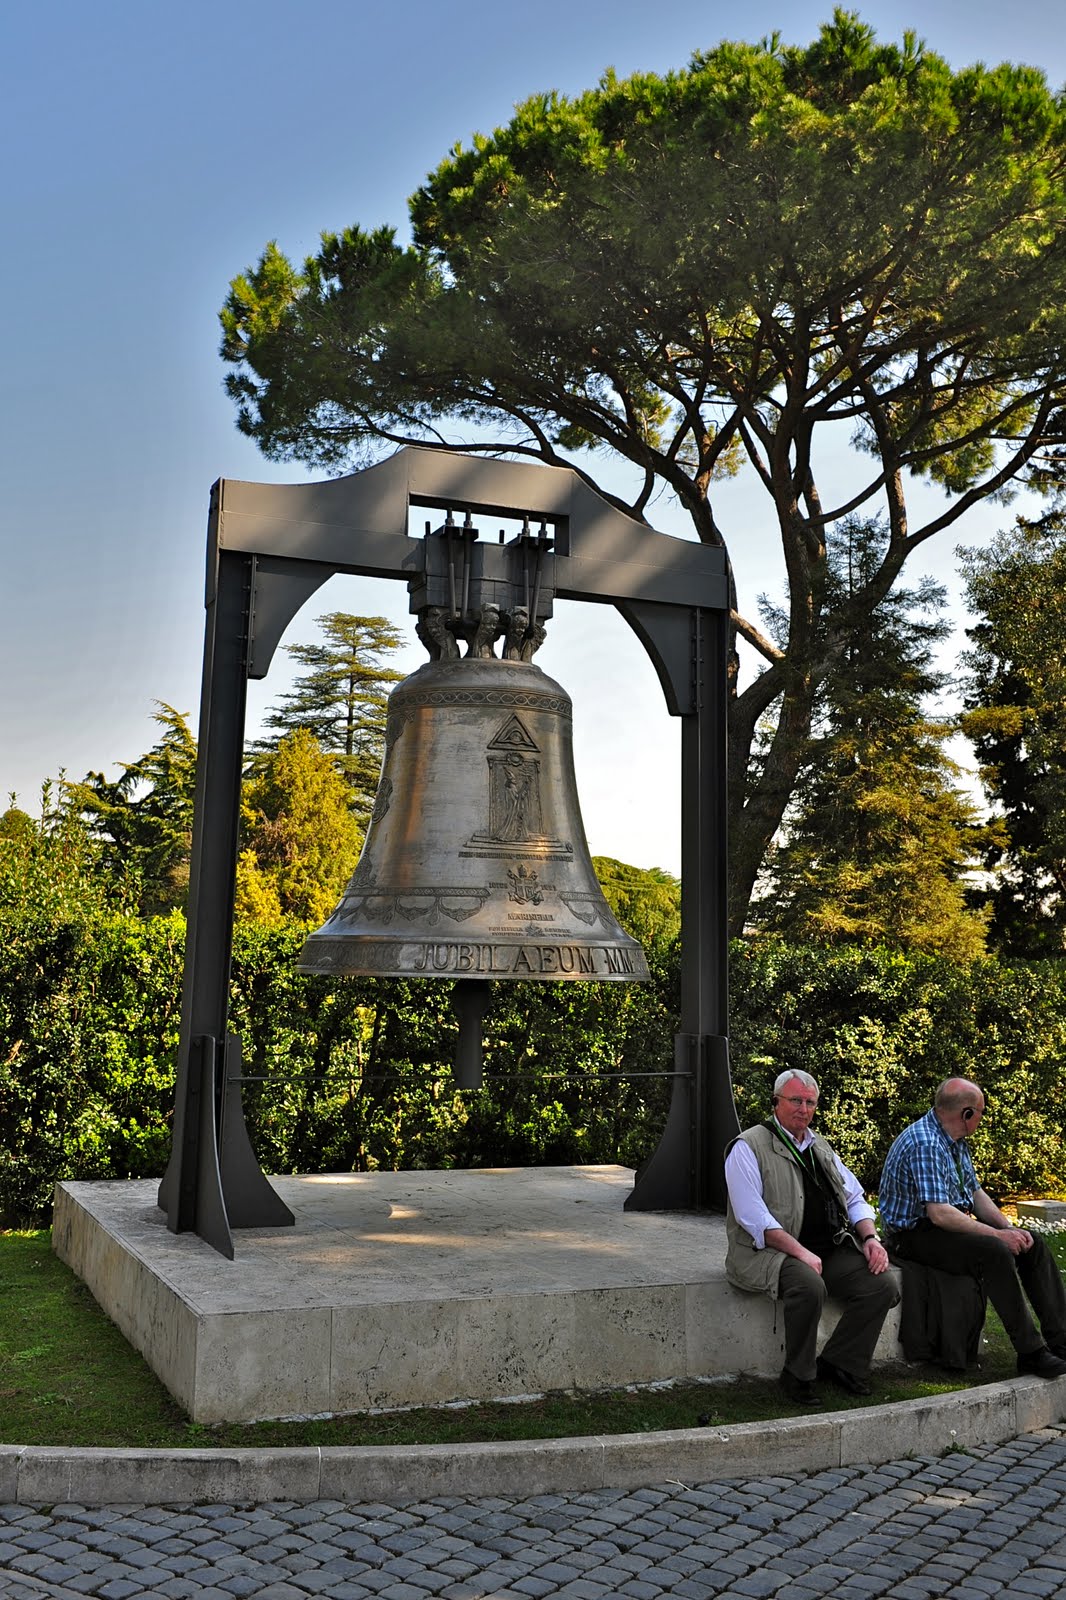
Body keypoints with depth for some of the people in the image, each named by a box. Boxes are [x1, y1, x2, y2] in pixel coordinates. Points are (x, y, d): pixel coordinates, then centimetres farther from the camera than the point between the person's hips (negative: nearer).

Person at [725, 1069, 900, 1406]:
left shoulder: (821, 1148, 19)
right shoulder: (748, 1147, -5)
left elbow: (854, 1198, 21)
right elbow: (753, 1217, -15)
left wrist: (871, 1237, 1)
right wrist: (800, 1252, -23)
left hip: (830, 1248, 7)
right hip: (767, 1250, -7)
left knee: (884, 1283, -13)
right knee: (809, 1285, -35)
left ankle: (839, 1364, 2)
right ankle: (798, 1376, -13)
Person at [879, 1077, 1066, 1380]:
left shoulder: (956, 1141, 10)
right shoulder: (925, 1144, -24)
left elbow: (975, 1193, 15)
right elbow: (939, 1214, -29)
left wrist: (1009, 1227, -2)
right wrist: (998, 1234, -23)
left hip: (950, 1224, 10)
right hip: (914, 1234, -10)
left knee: (1032, 1243, 0)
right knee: (995, 1251, -30)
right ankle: (1030, 1353, -21)